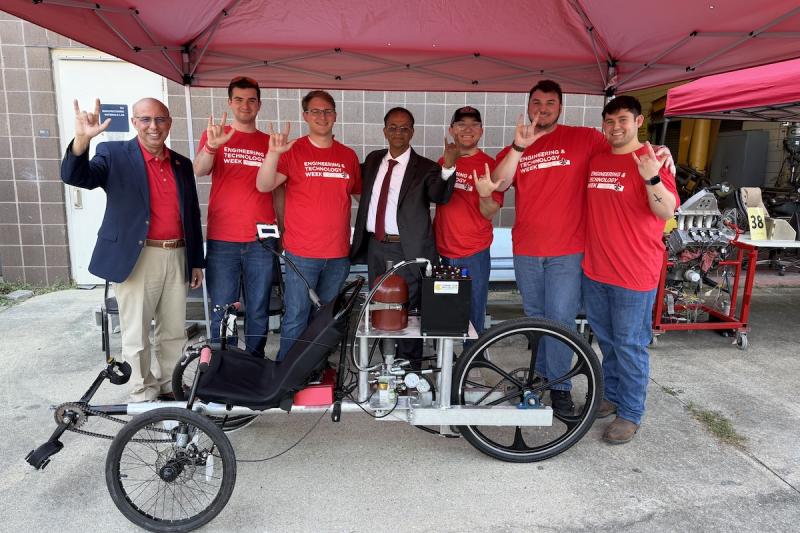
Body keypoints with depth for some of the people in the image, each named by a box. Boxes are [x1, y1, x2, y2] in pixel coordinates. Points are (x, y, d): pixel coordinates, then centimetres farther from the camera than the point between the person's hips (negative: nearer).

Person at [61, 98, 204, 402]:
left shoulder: (182, 164, 12)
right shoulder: (114, 154, 0)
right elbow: (74, 177, -15)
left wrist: (196, 261, 13)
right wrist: (81, 139, -34)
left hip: (176, 258, 4)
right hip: (136, 259, -4)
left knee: (174, 334, 14)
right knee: (137, 337, 5)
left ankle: (170, 387, 31)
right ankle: (143, 395, 22)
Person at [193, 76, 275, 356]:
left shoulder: (269, 142, 11)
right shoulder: (214, 135, 7)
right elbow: (199, 171, -11)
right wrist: (211, 146, -31)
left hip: (261, 241, 2)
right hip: (221, 240, -1)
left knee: (259, 311, 8)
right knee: (222, 313, 3)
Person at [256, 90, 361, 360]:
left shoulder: (348, 155, 8)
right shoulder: (293, 151, -2)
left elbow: (361, 194, 19)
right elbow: (264, 186, -13)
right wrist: (273, 152, -28)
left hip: (338, 254, 4)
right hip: (302, 253, -3)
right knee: (296, 317, 1)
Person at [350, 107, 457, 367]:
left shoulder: (424, 167, -6)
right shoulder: (373, 160, 10)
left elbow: (440, 196, -23)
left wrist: (448, 167, -40)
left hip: (408, 250, -5)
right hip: (375, 247, 6)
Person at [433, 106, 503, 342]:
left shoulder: (489, 165, -6)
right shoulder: (443, 162, 8)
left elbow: (489, 214, -11)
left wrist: (485, 194, -30)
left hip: (473, 256, -4)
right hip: (441, 252, 4)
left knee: (473, 318, 3)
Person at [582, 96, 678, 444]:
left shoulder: (651, 160, -9)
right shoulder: (596, 160, 9)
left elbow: (667, 212, -19)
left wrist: (652, 178, -34)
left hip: (634, 273, -6)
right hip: (595, 270, 6)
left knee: (630, 345, 4)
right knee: (606, 340, 19)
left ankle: (630, 414, 19)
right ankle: (612, 396, 37)